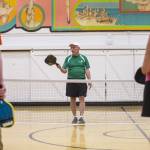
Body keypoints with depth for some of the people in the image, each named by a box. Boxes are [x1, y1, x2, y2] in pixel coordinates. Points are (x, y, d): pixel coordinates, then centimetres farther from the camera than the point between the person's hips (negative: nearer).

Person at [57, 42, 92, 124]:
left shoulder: (83, 58, 5)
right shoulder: (68, 58, 7)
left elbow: (87, 70, 5)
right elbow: (64, 71, 3)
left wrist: (89, 80, -5)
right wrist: (60, 68, -18)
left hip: (82, 81, -1)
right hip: (71, 81, 1)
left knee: (82, 99, -7)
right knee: (72, 100, 4)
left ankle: (81, 117, -8)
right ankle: (75, 117, 12)